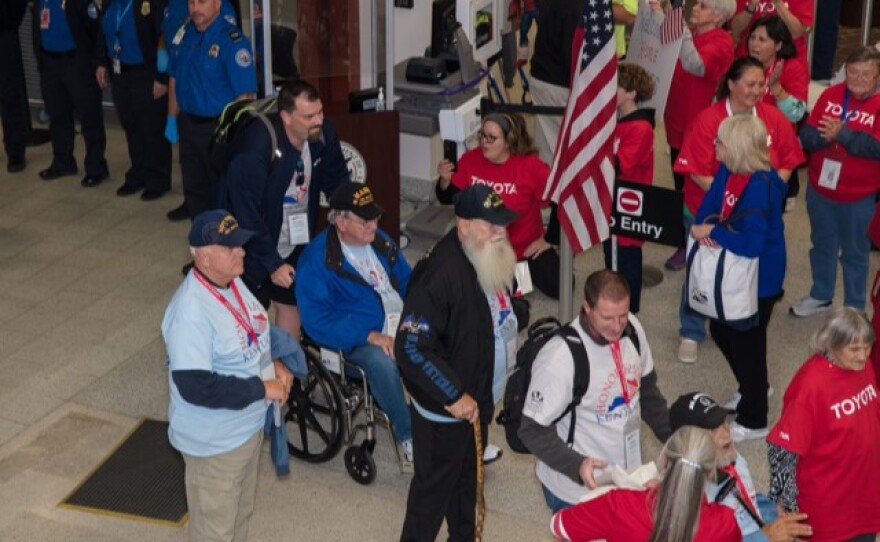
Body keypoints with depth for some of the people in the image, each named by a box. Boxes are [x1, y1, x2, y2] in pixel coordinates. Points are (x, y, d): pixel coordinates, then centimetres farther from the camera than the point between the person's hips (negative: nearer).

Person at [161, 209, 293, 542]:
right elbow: (196, 388, -32)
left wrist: (273, 365, -2)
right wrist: (263, 388, -26)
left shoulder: (232, 282, -2)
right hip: (214, 441, -9)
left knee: (241, 511, 27)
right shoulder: (191, 312, -30)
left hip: (248, 425, 9)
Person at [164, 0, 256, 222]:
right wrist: (172, 118, 14)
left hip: (218, 129, -7)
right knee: (193, 183, 22)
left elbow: (245, 95, -21)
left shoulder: (232, 41, -20)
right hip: (187, 124, 7)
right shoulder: (185, 32, 3)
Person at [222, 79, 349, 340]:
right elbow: (246, 214, -27)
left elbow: (337, 181, 4)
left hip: (296, 242, 6)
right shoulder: (255, 147, -32)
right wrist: (272, 263, -23)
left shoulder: (323, 136, -14)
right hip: (254, 247, -6)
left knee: (292, 300, 19)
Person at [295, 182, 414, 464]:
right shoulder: (317, 259, -11)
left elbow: (407, 281, 20)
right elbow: (317, 319, -17)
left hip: (404, 325, 6)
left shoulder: (380, 241, 11)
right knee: (382, 363, -37)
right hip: (358, 339, -6)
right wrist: (371, 337, -24)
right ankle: (408, 436, -18)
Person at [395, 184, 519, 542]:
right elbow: (411, 347, -32)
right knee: (434, 486, 8)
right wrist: (453, 395, -28)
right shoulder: (442, 273, -31)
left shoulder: (492, 258, -3)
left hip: (478, 398, 8)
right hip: (444, 407, -8)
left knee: (467, 476, 26)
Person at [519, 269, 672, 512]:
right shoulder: (559, 357, -28)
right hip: (577, 488, -6)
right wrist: (577, 466, -33)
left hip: (629, 475, 6)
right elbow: (533, 430, -20)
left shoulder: (632, 329, -10)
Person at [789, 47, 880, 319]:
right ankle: (821, 296, 42)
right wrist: (825, 136, -28)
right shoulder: (831, 95, -3)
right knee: (822, 245, 22)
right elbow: (806, 136, -7)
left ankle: (855, 308, 29)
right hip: (820, 189, 4)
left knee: (854, 253, 13)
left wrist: (843, 134, -35)